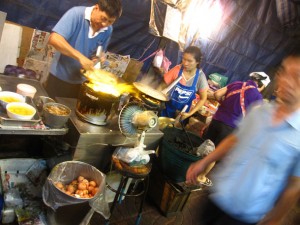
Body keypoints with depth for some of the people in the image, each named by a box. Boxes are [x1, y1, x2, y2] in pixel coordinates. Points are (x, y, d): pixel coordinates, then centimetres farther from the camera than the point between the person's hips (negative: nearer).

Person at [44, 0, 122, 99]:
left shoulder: (108, 31, -3)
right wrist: (80, 57, -35)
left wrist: (97, 59, -12)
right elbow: (54, 39, -27)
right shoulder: (76, 14, -17)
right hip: (59, 78, -3)